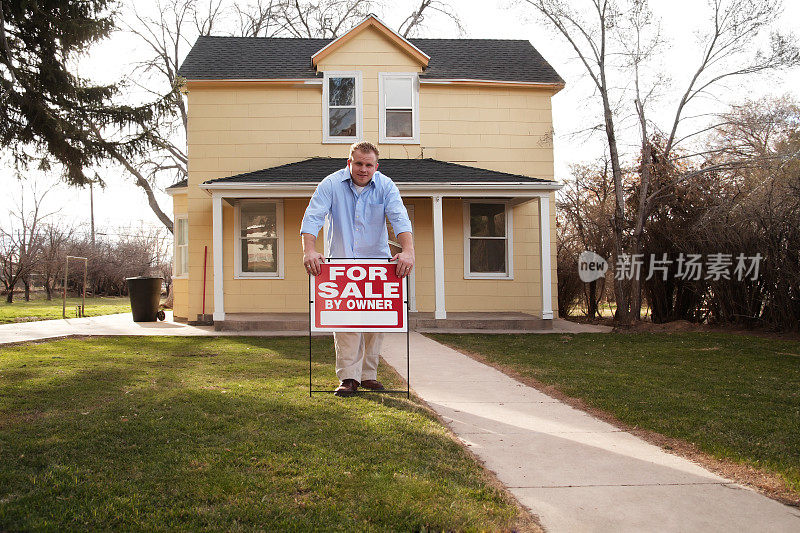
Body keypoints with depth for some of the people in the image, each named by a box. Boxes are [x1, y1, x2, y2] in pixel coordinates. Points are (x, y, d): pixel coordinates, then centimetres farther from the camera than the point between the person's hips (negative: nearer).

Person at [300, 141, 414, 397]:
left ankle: (368, 374, 11)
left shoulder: (386, 186, -2)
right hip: (341, 261, -1)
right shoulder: (331, 184, -5)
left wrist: (408, 251, -32)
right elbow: (312, 217, -14)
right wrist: (309, 251, -31)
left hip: (377, 261, 2)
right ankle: (348, 377, -6)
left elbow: (400, 218, -14)